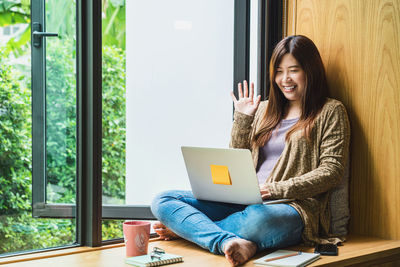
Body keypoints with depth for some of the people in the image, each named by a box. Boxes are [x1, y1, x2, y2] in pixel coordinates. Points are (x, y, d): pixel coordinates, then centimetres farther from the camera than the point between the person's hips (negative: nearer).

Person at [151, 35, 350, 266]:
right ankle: (228, 241, -37)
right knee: (163, 201, -14)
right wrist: (242, 119, 9)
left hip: (292, 206, -5)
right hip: (244, 202, 6)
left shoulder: (330, 111, 7)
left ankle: (187, 228, -21)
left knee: (259, 220, -44)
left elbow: (332, 172, -4)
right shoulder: (264, 110, 22)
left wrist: (279, 189, -15)